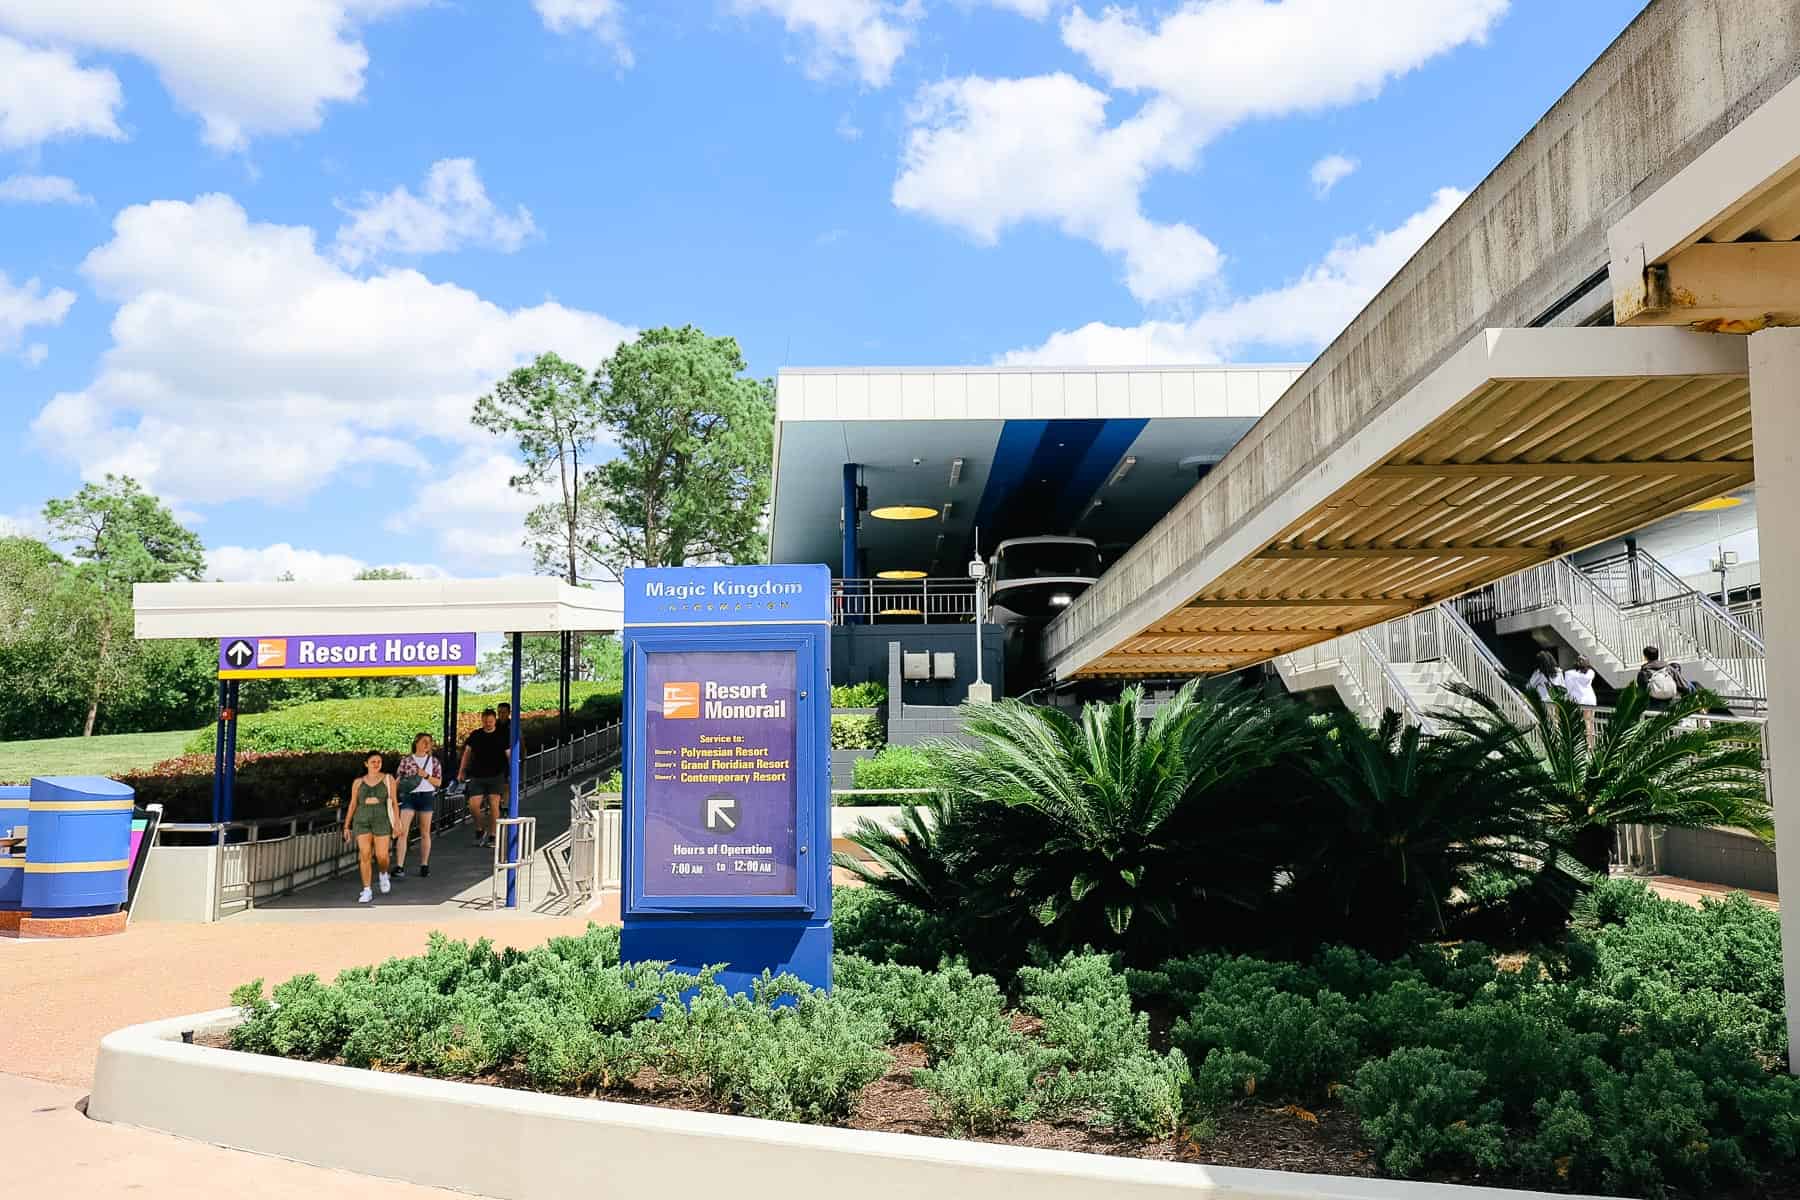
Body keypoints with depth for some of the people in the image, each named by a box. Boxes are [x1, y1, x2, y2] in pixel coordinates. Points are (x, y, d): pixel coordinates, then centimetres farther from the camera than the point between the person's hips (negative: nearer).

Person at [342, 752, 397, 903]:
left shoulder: (388, 779, 1)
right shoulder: (358, 782, 6)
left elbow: (393, 802, 2)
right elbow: (352, 804, 10)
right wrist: (346, 826, 8)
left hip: (381, 821, -1)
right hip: (362, 822, 1)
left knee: (381, 856, -6)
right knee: (365, 855, -8)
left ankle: (383, 874, 28)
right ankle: (367, 892, -2)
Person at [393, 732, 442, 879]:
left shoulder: (434, 761, 6)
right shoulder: (406, 760, 3)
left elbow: (439, 782, 3)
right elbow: (398, 780, 6)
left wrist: (426, 775, -11)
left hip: (427, 796, 1)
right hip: (409, 796, -1)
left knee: (425, 833, 8)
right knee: (402, 832, -10)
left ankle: (424, 865, 18)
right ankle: (399, 867, -10)